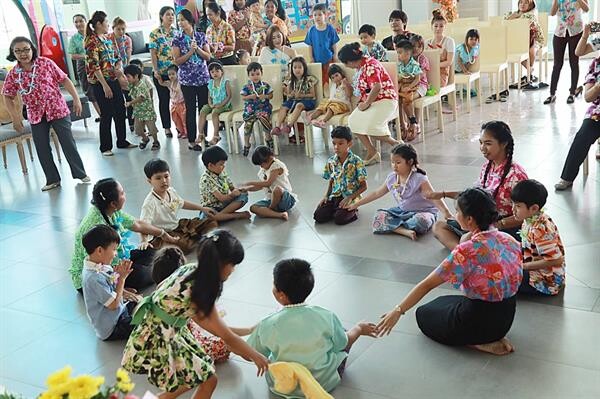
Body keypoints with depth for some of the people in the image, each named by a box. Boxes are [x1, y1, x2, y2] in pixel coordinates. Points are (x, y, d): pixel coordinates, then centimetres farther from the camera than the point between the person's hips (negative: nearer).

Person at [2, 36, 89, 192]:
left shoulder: (46, 63, -9)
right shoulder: (13, 74, -3)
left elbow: (64, 80, -5)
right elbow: (8, 97, 6)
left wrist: (76, 99, -9)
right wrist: (15, 118, 1)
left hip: (58, 110, -3)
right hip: (36, 116, 3)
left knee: (68, 144, 3)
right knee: (42, 149, 7)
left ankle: (81, 174, 17)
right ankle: (52, 180, 21)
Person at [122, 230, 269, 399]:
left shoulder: (189, 269, -6)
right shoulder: (199, 295, -25)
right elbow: (228, 337, -15)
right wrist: (256, 356, -2)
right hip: (156, 343, -8)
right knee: (209, 379, -2)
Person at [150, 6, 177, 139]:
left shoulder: (177, 32, 7)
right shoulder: (155, 34, -3)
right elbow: (153, 53, -6)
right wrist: (156, 71, -13)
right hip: (161, 72, -3)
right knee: (164, 100, 7)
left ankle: (180, 126, 13)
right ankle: (167, 127, 17)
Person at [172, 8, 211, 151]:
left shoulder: (201, 36, 5)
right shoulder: (178, 39, -1)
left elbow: (208, 56, 4)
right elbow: (177, 61, -6)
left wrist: (197, 48, -11)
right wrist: (191, 51, -14)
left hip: (203, 77, 2)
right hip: (187, 79, -2)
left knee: (204, 107, 4)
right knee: (191, 109, 0)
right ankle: (191, 141, 5)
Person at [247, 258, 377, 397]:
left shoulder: (267, 326, -24)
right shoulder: (326, 317, -23)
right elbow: (343, 344, -4)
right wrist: (359, 328, 16)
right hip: (325, 384, -1)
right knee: (344, 336, 19)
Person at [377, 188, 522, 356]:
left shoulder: (468, 251, -25)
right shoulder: (509, 240, -5)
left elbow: (427, 285, -21)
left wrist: (398, 310, -15)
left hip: (481, 321, -7)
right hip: (507, 317, 7)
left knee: (424, 314, 17)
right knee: (439, 303, 28)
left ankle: (480, 343, 1)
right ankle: (494, 337, 11)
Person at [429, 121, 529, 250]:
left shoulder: (516, 174, -19)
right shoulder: (486, 167, 5)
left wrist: (498, 224, -30)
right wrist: (443, 194, 16)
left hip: (507, 228, -10)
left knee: (467, 239, -34)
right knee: (439, 227, 4)